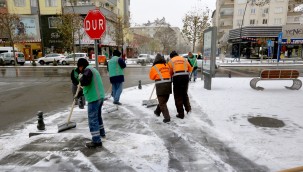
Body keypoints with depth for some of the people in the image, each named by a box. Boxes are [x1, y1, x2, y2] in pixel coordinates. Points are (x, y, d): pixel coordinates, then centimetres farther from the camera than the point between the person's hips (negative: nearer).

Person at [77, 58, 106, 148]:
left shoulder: (87, 69, -9)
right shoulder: (93, 69, 22)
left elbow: (84, 82, -25)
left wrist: (80, 77, -4)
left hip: (94, 98, -10)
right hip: (100, 96, 10)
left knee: (92, 118, -6)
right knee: (98, 115, 24)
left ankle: (96, 141, -5)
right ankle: (101, 132, 39)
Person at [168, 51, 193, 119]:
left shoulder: (171, 61, 10)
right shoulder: (184, 59, 19)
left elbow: (170, 72, 6)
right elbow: (190, 69, 19)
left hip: (177, 78, -3)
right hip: (186, 77, 3)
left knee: (178, 96, 5)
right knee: (184, 93, 23)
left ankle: (181, 114, 8)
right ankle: (188, 108, 18)